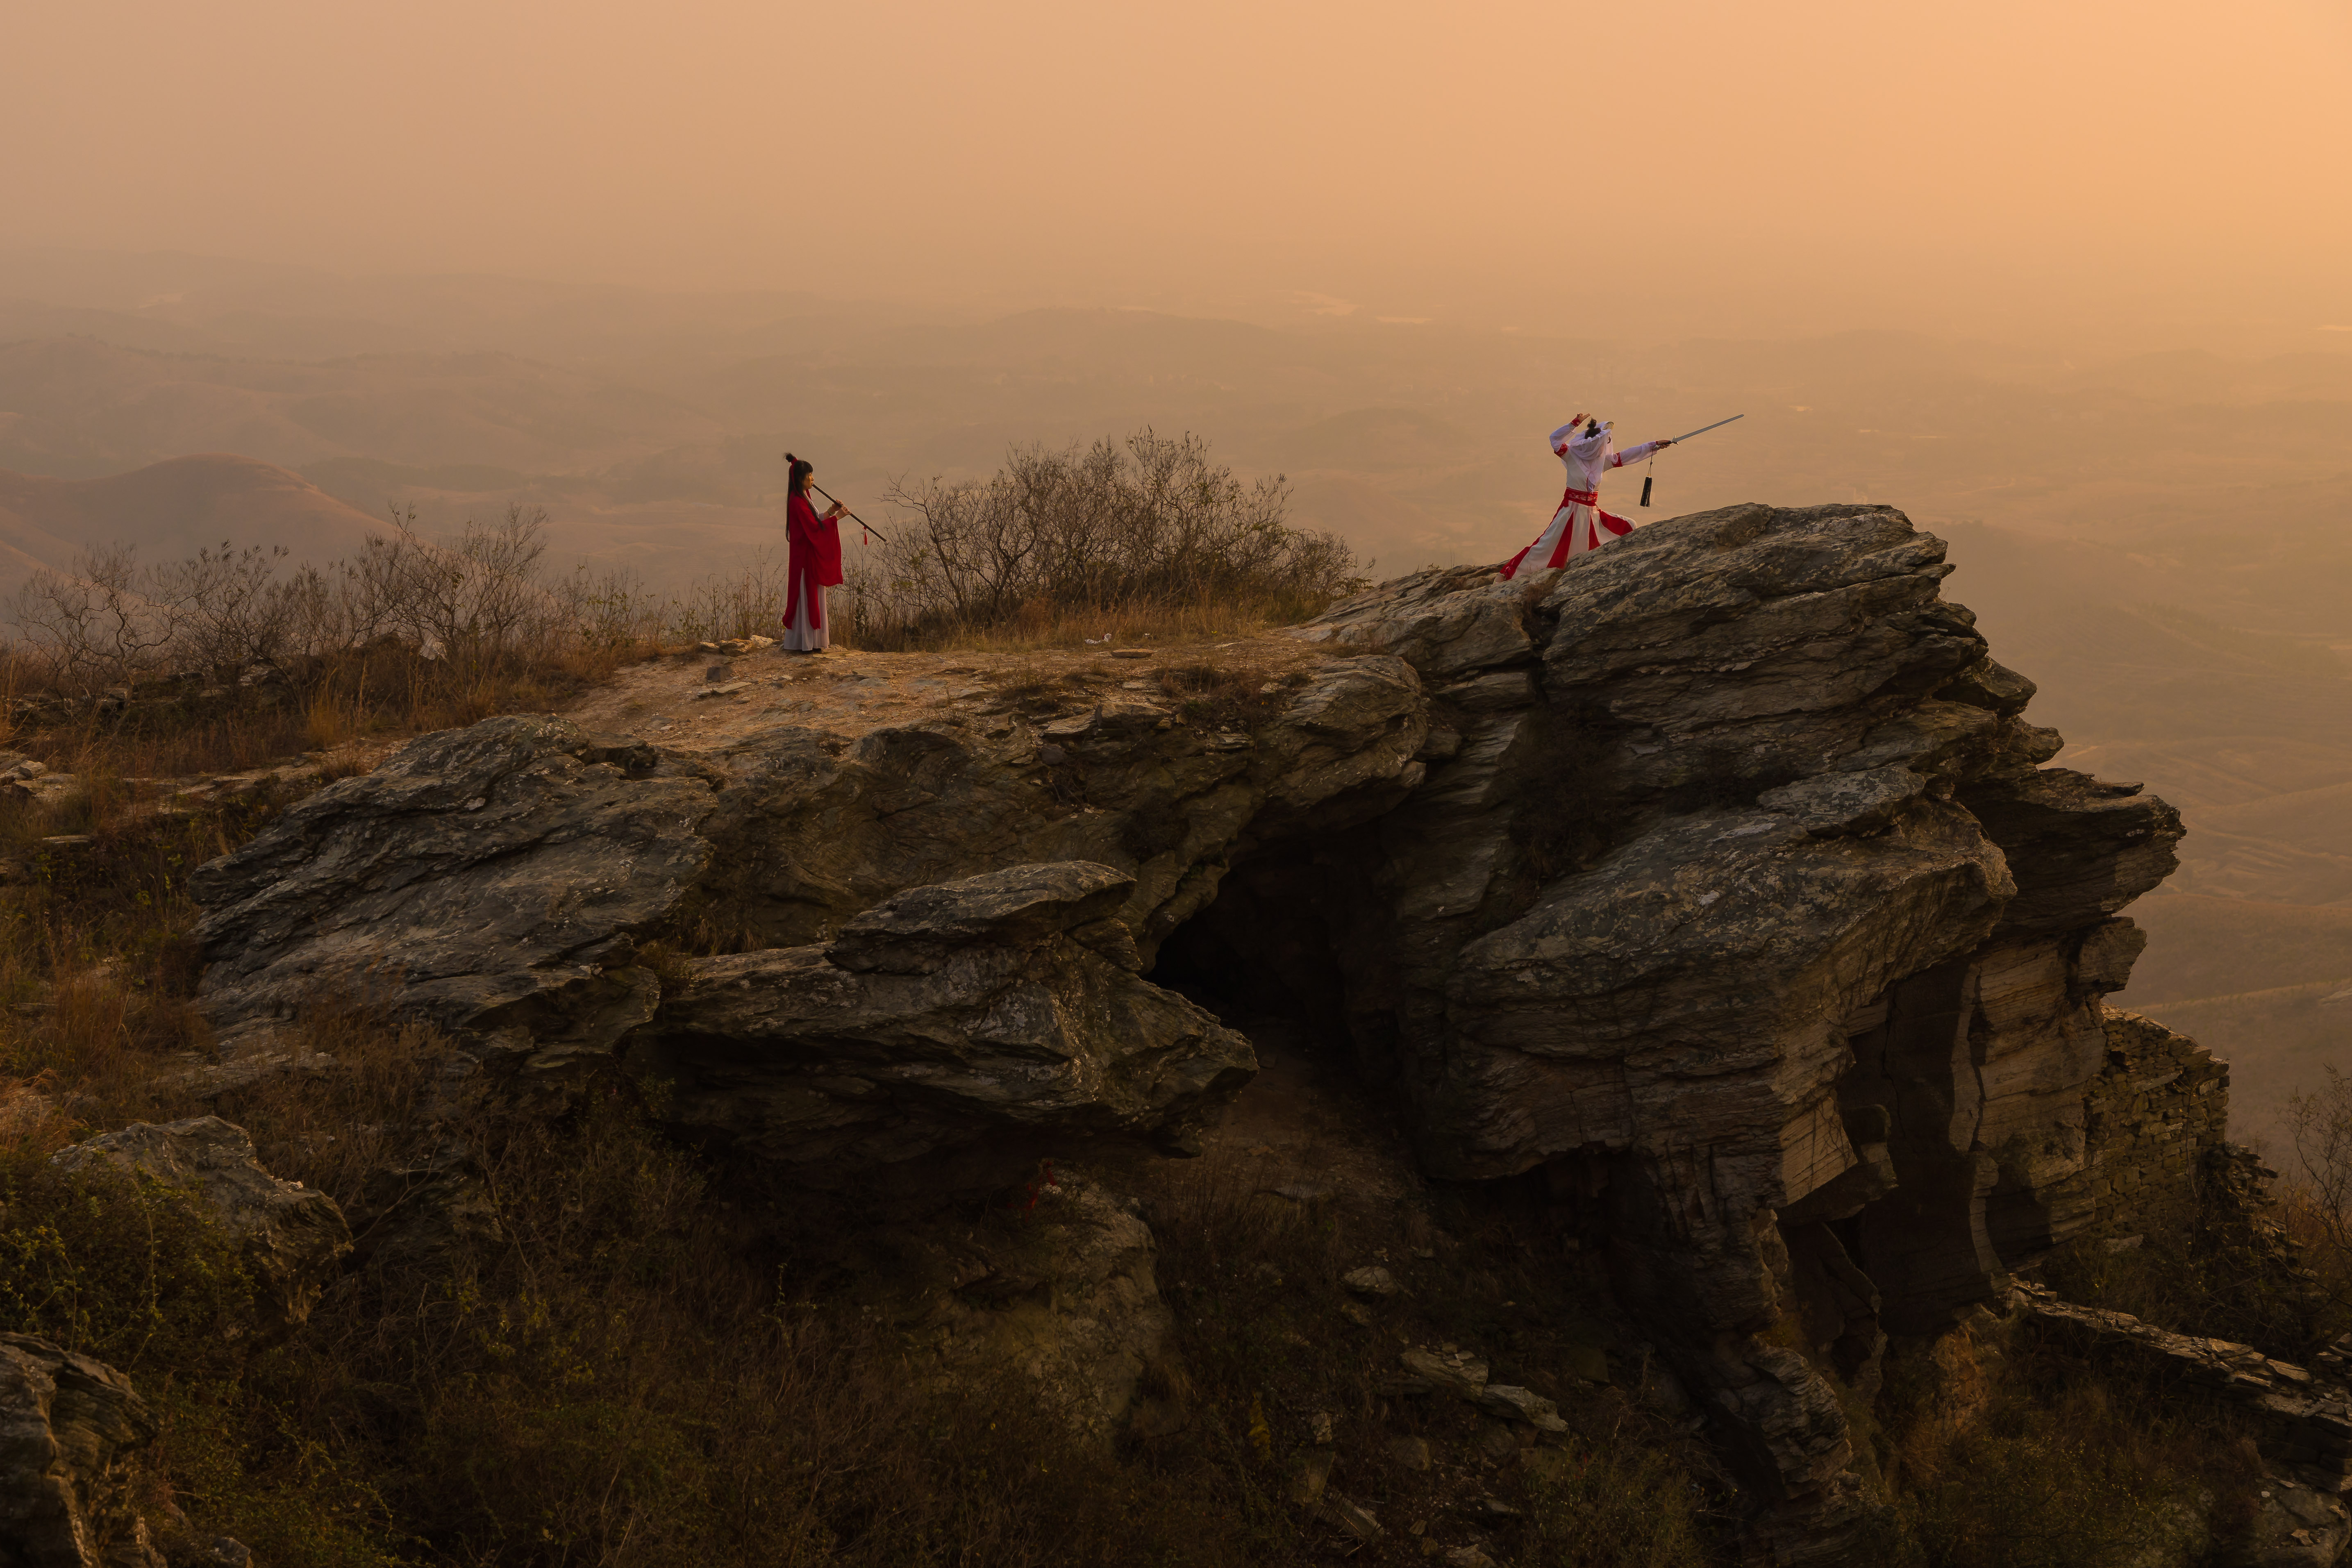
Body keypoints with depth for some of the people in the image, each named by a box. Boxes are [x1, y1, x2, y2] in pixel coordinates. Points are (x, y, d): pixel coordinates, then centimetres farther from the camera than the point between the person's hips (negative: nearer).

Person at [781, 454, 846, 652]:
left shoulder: (803, 498, 13)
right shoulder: (798, 501, -18)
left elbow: (813, 522, 15)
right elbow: (814, 527, -21)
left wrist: (830, 511, 5)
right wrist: (836, 517, -17)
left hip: (811, 554, 10)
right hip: (804, 555, -10)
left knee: (811, 597, 11)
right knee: (806, 596, -6)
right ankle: (806, 643, -3)